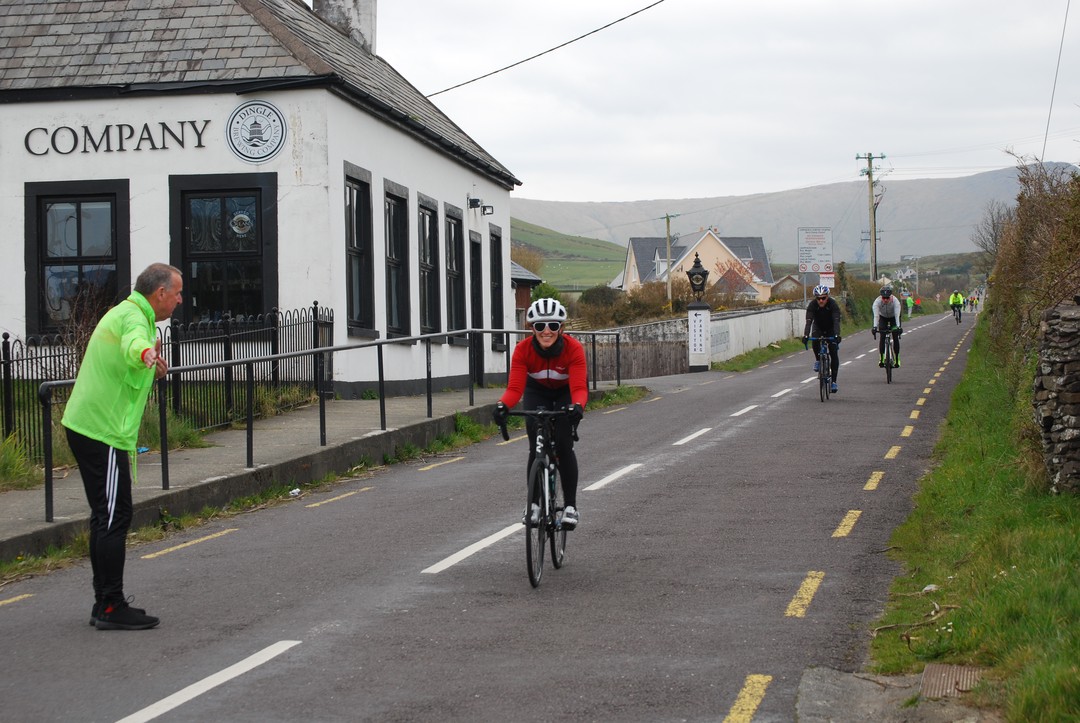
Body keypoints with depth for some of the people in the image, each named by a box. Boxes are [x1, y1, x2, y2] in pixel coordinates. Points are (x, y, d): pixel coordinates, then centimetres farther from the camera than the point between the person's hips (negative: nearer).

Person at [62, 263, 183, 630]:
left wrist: (150, 370, 27)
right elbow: (133, 343, -42)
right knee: (114, 516, -7)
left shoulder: (124, 312, 18)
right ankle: (111, 607, -5)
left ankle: (105, 604, 21)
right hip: (104, 431, -11)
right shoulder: (134, 317, -16)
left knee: (106, 516, 15)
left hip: (85, 425, 11)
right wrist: (147, 354, -61)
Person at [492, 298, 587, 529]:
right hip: (537, 391, 1)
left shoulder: (573, 348, -33)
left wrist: (577, 406, -61)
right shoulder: (523, 349, -29)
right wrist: (502, 405, -54)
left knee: (563, 445, -17)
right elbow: (514, 387, -34)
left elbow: (579, 387, -40)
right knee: (536, 448, -13)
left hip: (566, 392, -1)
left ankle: (571, 505, -5)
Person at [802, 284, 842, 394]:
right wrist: (806, 335, -50)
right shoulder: (812, 305, -26)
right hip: (818, 327, 1)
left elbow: (836, 321, -39)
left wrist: (837, 335, -54)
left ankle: (833, 381, -7)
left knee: (834, 354, -12)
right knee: (815, 341, -32)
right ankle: (818, 360, -3)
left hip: (831, 329, -1)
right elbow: (809, 321, -35)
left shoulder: (833, 304, -29)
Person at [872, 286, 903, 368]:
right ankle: (881, 358, -10)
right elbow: (876, 315, -41)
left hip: (893, 317, -1)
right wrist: (875, 326, -55)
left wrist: (898, 327, -55)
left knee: (895, 337, -11)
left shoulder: (895, 301, -35)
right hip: (883, 317, 1)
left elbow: (897, 315, -42)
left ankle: (896, 358, 0)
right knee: (882, 337, -15)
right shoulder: (877, 301, -33)